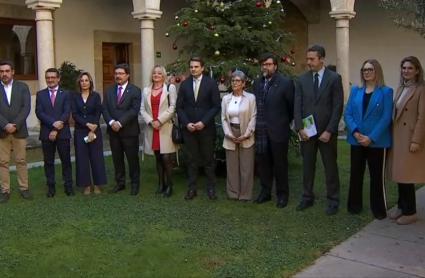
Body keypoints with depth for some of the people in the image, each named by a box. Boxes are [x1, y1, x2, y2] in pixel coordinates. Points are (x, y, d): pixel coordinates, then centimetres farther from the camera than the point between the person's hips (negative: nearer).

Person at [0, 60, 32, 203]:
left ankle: (24, 188, 14)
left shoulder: (22, 87, 4)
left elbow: (26, 108, -5)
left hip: (19, 130, 0)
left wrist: (15, 125, -14)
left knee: (21, 161, 6)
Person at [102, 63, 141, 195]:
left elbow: (134, 110, -12)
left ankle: (135, 184, 15)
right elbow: (104, 109, 5)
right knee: (117, 159, 10)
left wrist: (120, 123, -19)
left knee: (132, 158, 4)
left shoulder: (135, 91, -3)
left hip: (129, 131, -4)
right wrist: (111, 122, -13)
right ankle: (120, 183, 20)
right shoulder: (109, 91, 12)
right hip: (113, 130, 4)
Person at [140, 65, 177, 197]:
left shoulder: (170, 88, 3)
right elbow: (142, 109, 9)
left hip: (165, 127, -4)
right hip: (151, 128, 4)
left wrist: (159, 120, -12)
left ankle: (169, 185, 1)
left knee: (166, 158, -8)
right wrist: (150, 121, -7)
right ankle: (161, 184, 15)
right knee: (158, 158, 8)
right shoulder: (146, 90, 13)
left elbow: (172, 107, -5)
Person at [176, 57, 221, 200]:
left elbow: (216, 106, -5)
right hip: (188, 128, 2)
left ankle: (211, 188, 15)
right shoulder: (184, 84, 6)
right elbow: (179, 107, 6)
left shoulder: (211, 83, -2)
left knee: (208, 159, 6)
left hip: (206, 128, -2)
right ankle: (192, 188, 14)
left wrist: (203, 122, -13)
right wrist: (186, 123, -7)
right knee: (191, 159, 6)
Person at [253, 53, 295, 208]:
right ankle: (265, 192, 26)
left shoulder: (285, 83, -8)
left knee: (280, 163, 6)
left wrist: (286, 121, 4)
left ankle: (282, 194, 19)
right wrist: (257, 123, 8)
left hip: (278, 130, -5)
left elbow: (292, 105, -3)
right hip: (261, 130, 5)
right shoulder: (257, 83, 8)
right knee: (262, 162, 12)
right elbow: (256, 104, 12)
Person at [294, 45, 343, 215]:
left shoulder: (334, 78, -4)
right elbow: (298, 106, 3)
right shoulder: (302, 79, 5)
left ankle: (333, 201, 17)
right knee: (307, 166, 10)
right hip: (306, 131, 3)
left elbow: (338, 107, -8)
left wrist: (329, 130, -13)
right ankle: (307, 197, 22)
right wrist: (300, 128, -7)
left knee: (330, 167, 6)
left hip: (326, 131, -3)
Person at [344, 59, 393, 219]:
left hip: (377, 142, -3)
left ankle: (379, 209, 15)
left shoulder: (386, 92, -3)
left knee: (377, 176, 5)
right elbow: (347, 114, 3)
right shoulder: (355, 90, 9)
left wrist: (371, 138, -16)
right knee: (355, 174, 9)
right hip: (357, 140, 3)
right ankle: (354, 206, 21)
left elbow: (386, 118, -9)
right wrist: (355, 132, -13)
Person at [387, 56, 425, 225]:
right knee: (400, 173, 12)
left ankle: (410, 212, 8)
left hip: (411, 137, -7)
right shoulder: (401, 89, 14)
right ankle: (401, 206, 23)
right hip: (398, 136, 7)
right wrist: (392, 135, 10)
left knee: (407, 175, -3)